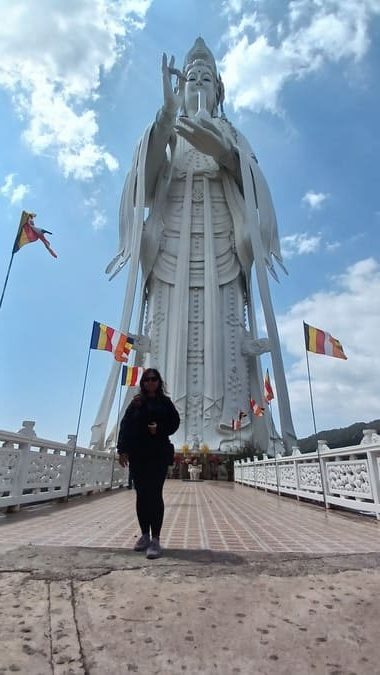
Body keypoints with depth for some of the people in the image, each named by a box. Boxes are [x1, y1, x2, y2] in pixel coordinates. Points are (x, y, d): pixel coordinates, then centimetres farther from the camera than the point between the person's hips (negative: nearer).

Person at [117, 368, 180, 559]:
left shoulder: (165, 402, 7)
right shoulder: (135, 403, 9)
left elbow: (174, 423, 4)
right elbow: (125, 426, 3)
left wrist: (160, 429, -15)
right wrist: (122, 450, -7)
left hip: (158, 454, -2)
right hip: (137, 454, 2)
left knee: (155, 494, -6)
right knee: (141, 494, 9)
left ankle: (155, 539, -1)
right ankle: (145, 535, 21)